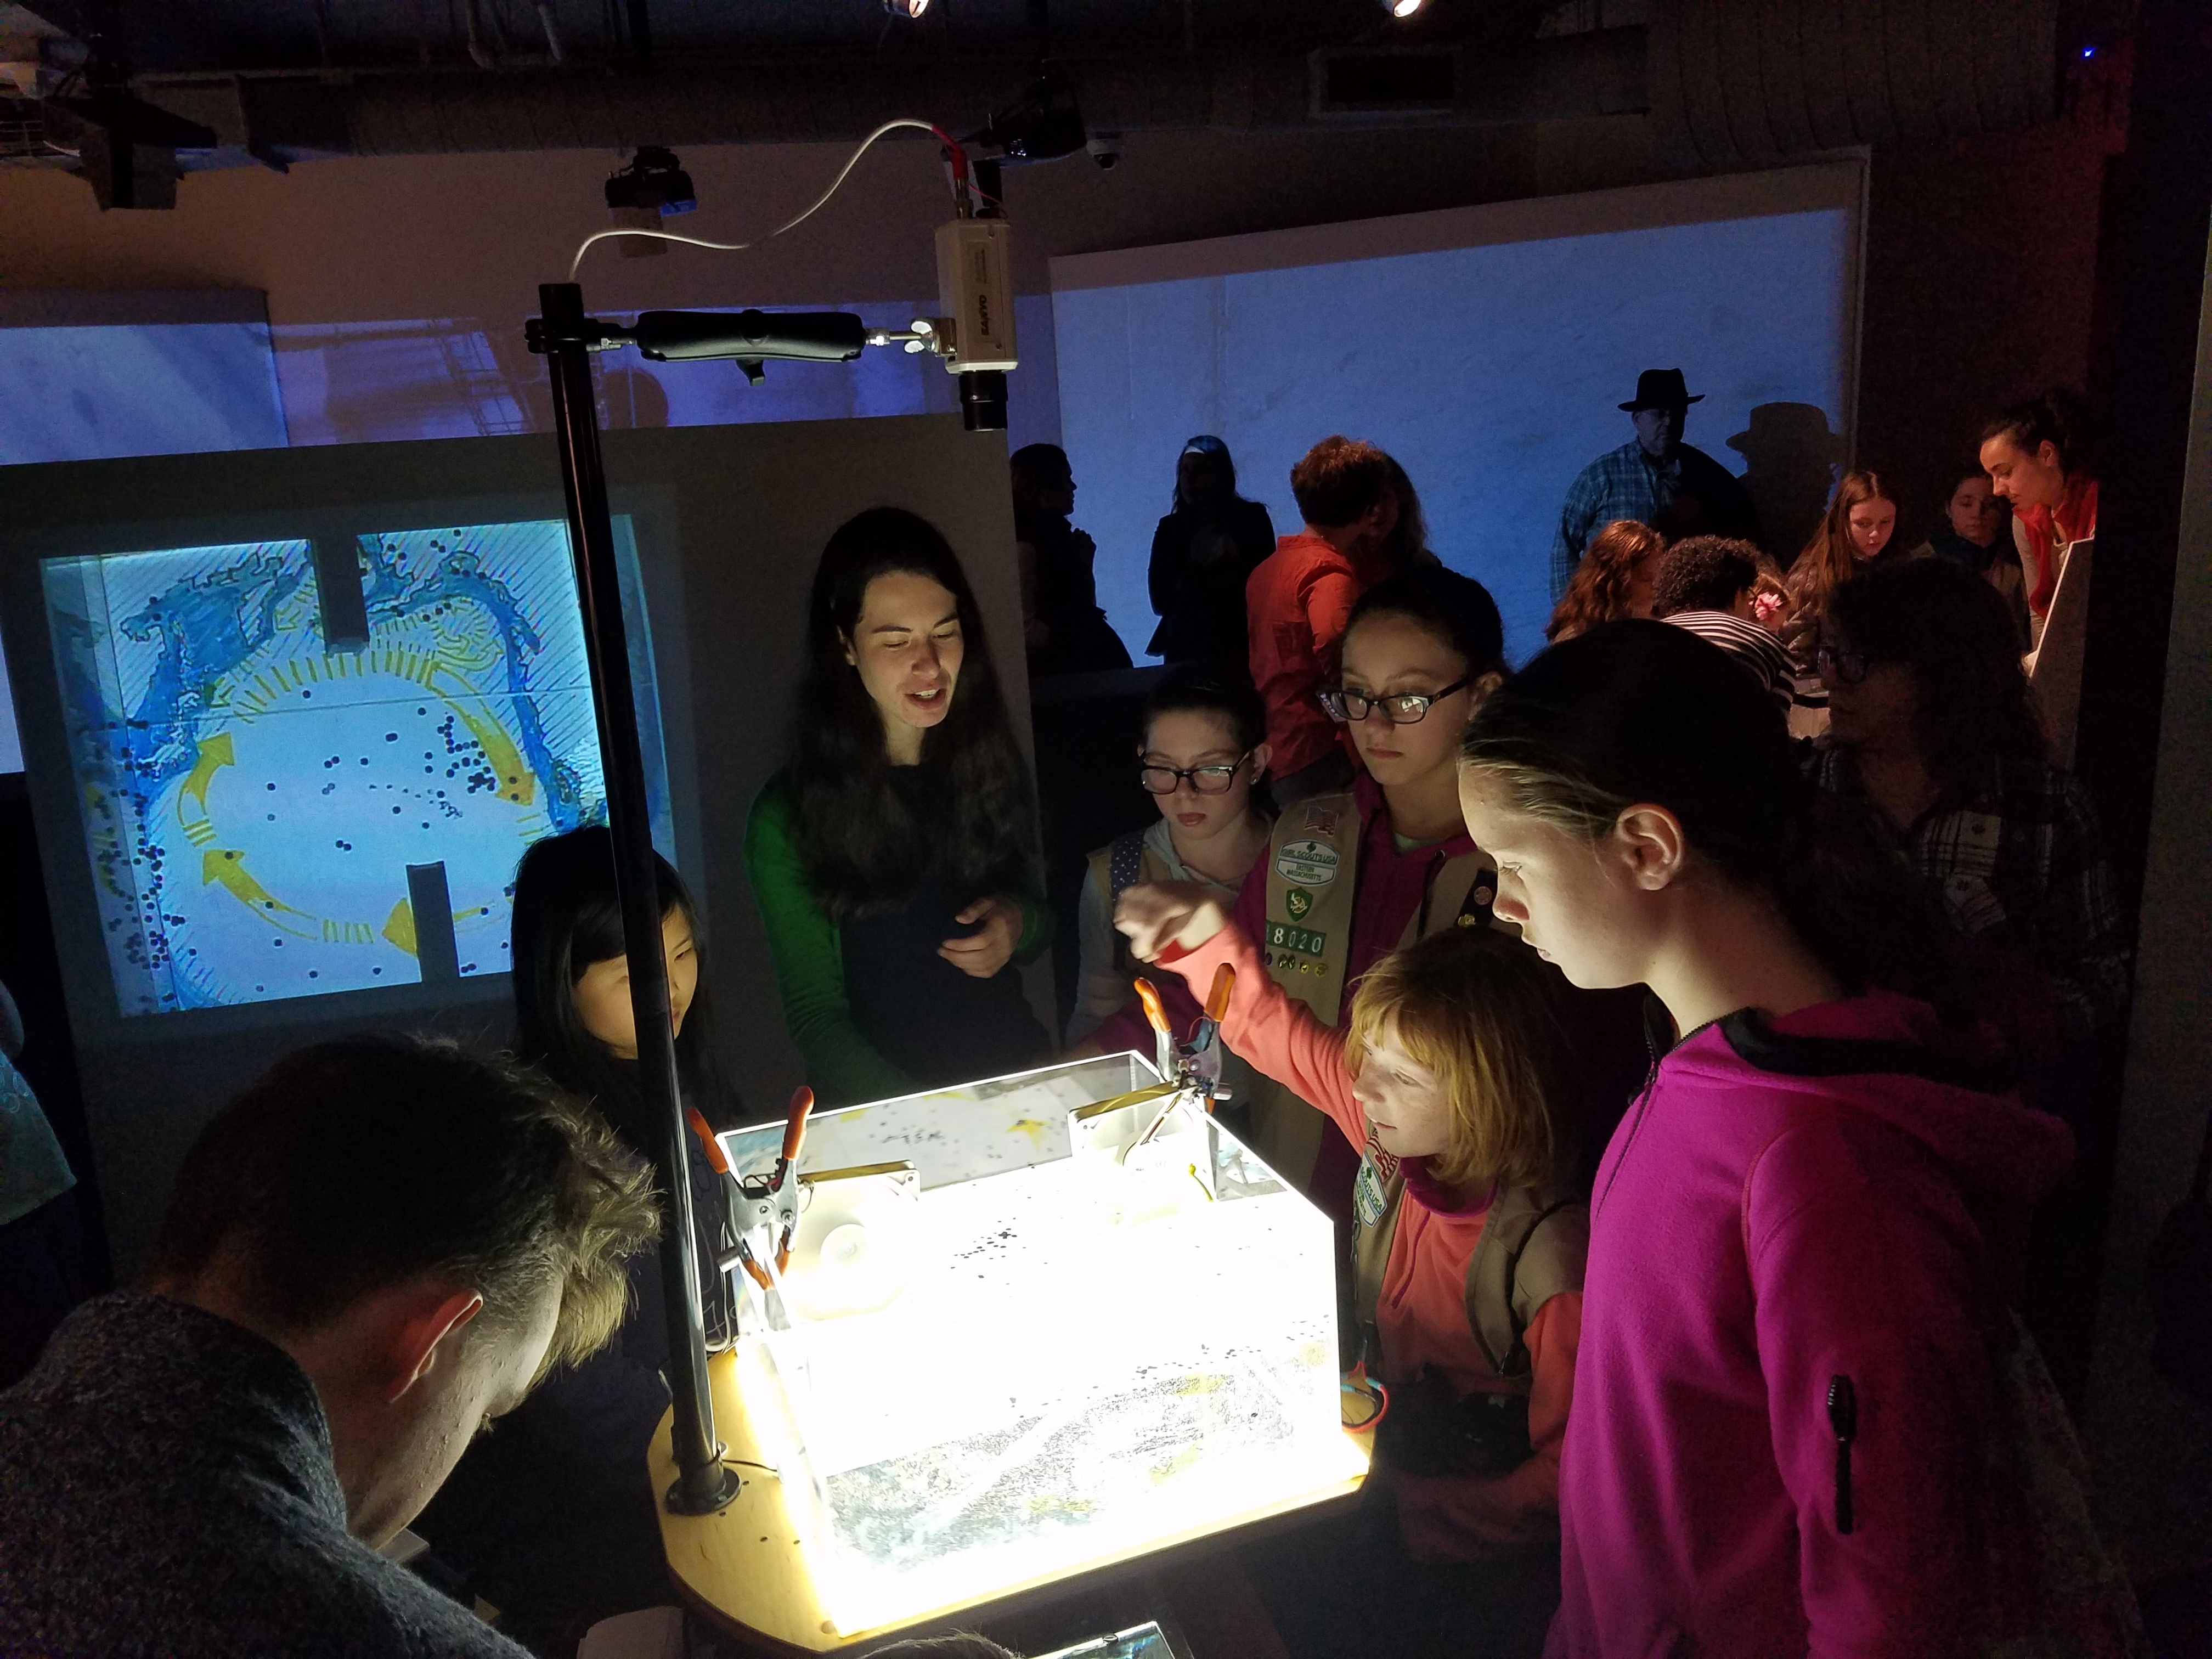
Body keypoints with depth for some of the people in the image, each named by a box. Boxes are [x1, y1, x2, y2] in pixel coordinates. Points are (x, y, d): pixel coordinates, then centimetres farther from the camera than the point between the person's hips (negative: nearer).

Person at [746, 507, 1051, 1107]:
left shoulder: (991, 765, 4)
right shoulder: (789, 817, -8)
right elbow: (815, 1014, -5)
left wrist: (1020, 927, -6)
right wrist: (924, 1118, -19)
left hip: (1018, 1075, 2)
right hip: (885, 1108, -2)